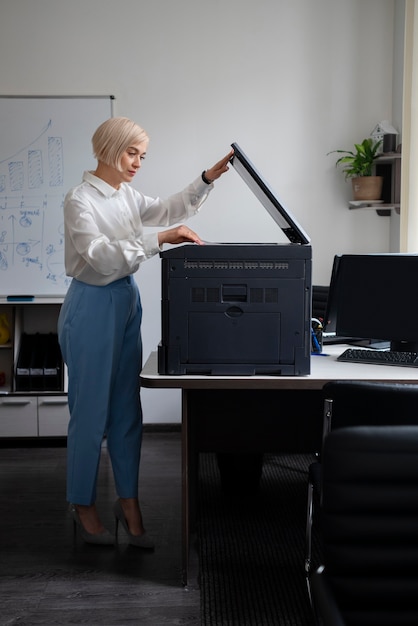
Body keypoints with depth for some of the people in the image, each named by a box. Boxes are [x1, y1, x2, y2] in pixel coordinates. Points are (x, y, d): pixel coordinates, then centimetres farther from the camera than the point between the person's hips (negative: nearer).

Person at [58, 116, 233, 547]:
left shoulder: (127, 196, 9)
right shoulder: (80, 200, -15)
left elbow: (170, 209, 17)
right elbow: (102, 257, -27)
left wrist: (208, 178, 3)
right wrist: (160, 240, -32)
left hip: (127, 302, 8)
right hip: (92, 306, -8)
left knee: (127, 410, 9)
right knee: (90, 411, 1)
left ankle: (128, 501, 18)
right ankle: (82, 507, 16)